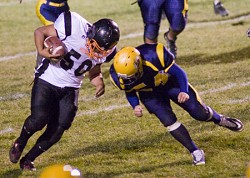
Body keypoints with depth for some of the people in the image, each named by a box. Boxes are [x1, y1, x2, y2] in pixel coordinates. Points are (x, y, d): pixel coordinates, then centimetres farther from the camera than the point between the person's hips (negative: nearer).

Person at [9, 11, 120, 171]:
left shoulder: (105, 49, -7)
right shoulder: (75, 27, -25)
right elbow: (40, 32, -13)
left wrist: (99, 82, -10)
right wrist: (42, 51, -29)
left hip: (70, 90, 5)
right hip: (47, 81, -5)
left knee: (57, 130, -2)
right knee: (39, 118, -21)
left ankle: (28, 159, 18)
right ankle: (20, 143, 11)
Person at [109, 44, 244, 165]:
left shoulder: (154, 55, -39)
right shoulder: (118, 76, -28)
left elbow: (178, 72, -24)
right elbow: (130, 92, -4)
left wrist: (184, 92, -39)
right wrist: (135, 106, -22)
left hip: (170, 83, -1)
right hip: (150, 94, 1)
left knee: (200, 113, 0)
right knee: (168, 121, -18)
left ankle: (220, 120, 34)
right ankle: (195, 152, -3)